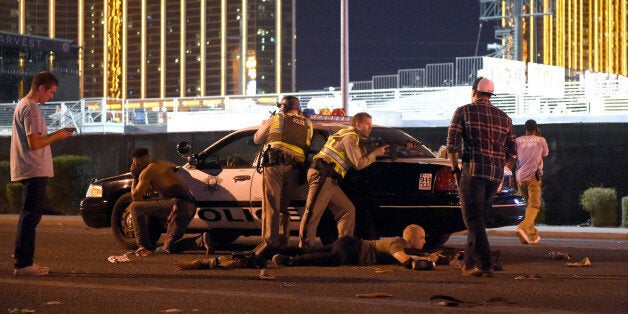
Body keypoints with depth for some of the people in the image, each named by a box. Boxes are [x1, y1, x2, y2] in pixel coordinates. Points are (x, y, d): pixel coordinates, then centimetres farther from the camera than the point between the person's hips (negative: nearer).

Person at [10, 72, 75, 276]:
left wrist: (56, 134, 14)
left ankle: (25, 261, 19)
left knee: (30, 216, 14)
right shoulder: (30, 108, -14)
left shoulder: (23, 105, 19)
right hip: (35, 171, -11)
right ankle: (23, 264, -9)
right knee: (30, 216, -9)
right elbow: (34, 143, -21)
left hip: (31, 172, 11)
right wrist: (57, 136, -9)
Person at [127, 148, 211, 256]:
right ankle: (201, 240, -5)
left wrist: (135, 177, 14)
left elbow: (136, 197, 2)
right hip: (191, 207, 8)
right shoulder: (165, 164, 25)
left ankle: (143, 246, -7)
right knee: (168, 248, 15)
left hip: (177, 204, -8)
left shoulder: (147, 171, 1)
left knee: (134, 207, -2)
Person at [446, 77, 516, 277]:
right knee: (478, 219, 15)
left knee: (473, 220, -5)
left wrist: (455, 169, 3)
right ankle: (469, 264, 19)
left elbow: (452, 143, -5)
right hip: (496, 174, 5)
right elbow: (512, 150, 14)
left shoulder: (464, 112, 2)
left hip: (473, 170, -5)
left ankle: (484, 265, -16)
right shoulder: (504, 118, 16)